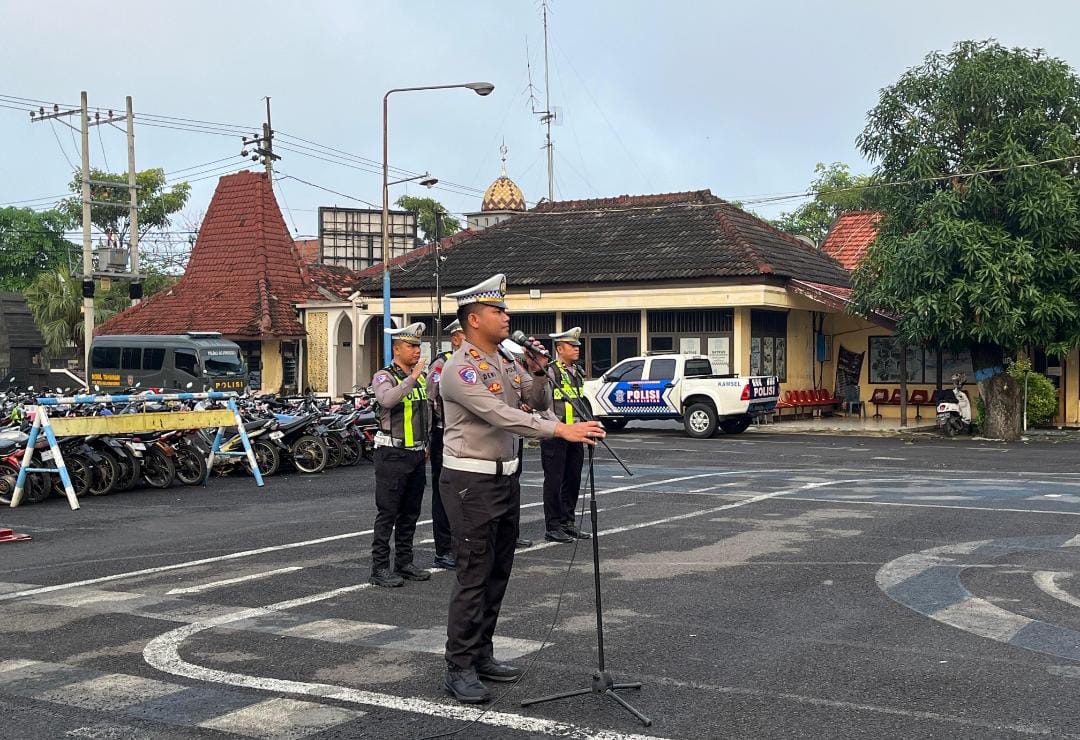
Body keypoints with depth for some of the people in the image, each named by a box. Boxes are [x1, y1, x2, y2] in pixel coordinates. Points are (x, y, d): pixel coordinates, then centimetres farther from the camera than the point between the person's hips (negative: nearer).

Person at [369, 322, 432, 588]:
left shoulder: (421, 377, 14)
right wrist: (411, 378, -31)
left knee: (410, 513, 12)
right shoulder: (384, 377, -9)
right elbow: (387, 399, -33)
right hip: (392, 454, -7)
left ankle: (404, 563, 21)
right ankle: (380, 568, 0)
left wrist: (426, 445, 23)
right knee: (387, 514, -5)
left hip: (416, 454, 8)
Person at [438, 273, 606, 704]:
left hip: (505, 478, 9)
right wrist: (562, 430, -34)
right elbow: (503, 417, -28)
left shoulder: (507, 361, 10)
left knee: (498, 573, 13)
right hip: (471, 483, -9)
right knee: (474, 578, -6)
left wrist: (536, 372, -5)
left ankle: (481, 655, 24)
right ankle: (459, 669, 3)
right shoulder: (460, 369, -17)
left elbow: (539, 403, 15)